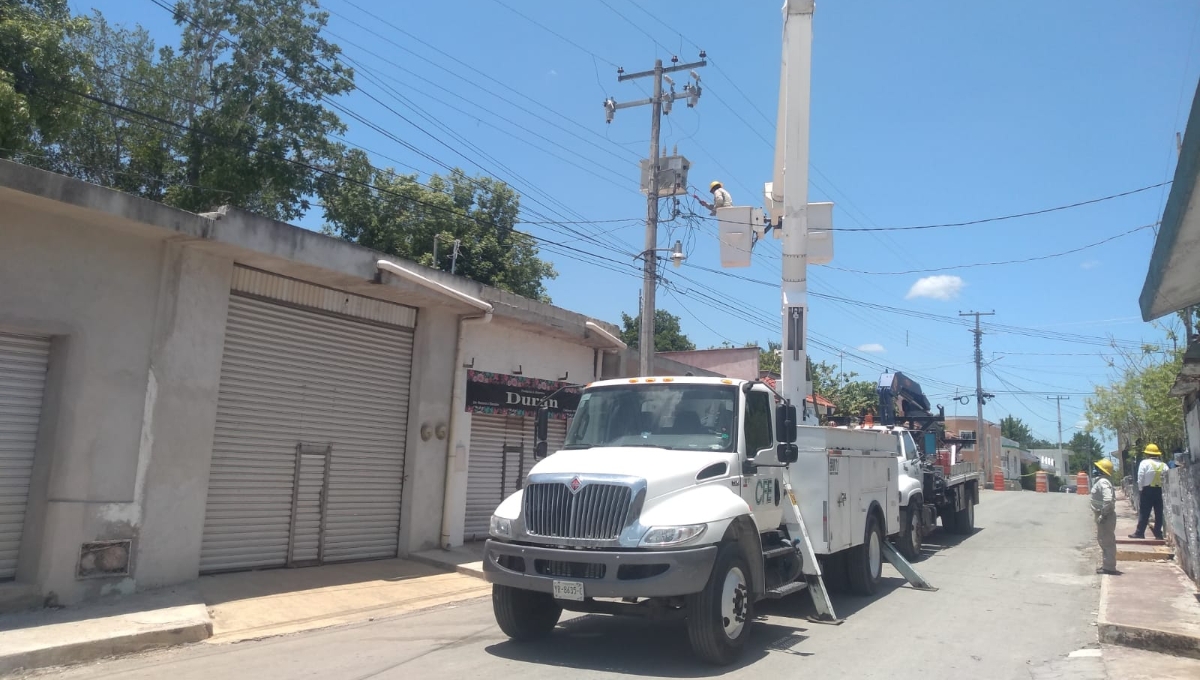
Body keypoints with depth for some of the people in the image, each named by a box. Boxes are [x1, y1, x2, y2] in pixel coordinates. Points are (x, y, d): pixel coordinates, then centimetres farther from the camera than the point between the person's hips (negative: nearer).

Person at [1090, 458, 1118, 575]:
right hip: (1102, 515, 11)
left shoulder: (1102, 482, -20)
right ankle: (1106, 565, 26)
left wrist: (1103, 515, -26)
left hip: (1104, 517, -11)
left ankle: (1109, 567, 1)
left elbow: (1108, 499, -32)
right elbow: (1111, 498, 21)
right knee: (1103, 540, 18)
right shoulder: (1101, 480, 12)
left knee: (1107, 541, -4)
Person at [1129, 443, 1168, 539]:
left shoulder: (1145, 463, -5)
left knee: (1144, 512, 0)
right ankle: (1158, 533, 10)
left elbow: (1140, 478, -10)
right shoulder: (1163, 465, 5)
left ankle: (1140, 532, 0)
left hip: (1147, 490, -3)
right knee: (1159, 512, 8)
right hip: (1160, 490, 3)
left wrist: (1140, 489, -1)